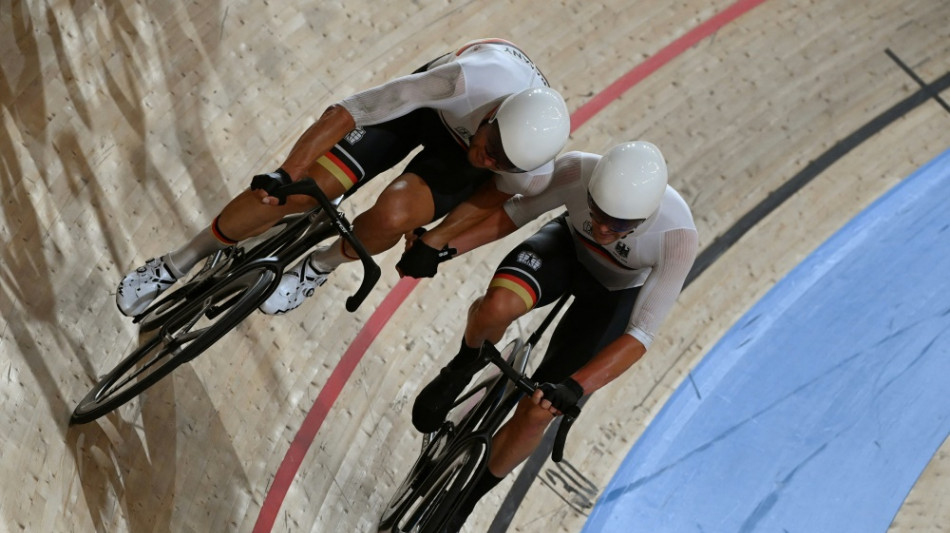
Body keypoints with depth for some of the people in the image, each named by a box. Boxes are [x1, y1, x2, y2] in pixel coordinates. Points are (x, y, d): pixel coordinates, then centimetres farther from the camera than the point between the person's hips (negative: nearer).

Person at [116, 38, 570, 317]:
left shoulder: (535, 175, -34)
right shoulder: (469, 79, -43)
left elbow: (493, 192, -7)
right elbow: (346, 111, -35)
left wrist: (436, 242, -10)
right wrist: (284, 175, -36)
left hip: (453, 143, 1)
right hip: (426, 102, -1)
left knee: (394, 215, -30)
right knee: (303, 189, -13)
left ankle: (320, 266, 6)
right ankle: (177, 264, 8)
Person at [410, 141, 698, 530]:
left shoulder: (678, 236, -38)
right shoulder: (577, 170, -34)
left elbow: (641, 335, -33)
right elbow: (517, 212, -16)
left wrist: (573, 389, -44)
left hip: (615, 294, -1)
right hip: (567, 247, 1)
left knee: (535, 413, -7)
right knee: (498, 305, -35)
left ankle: (465, 500, 22)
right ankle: (464, 366, 2)